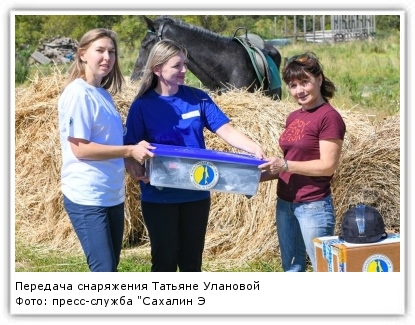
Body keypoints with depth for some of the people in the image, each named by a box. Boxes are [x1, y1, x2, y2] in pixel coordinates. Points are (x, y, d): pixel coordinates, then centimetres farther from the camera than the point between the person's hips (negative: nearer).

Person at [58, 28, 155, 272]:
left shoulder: (103, 94, 13)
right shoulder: (78, 94, -13)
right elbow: (80, 149, -18)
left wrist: (135, 164, 5)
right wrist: (130, 151, -18)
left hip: (112, 195, 9)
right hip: (87, 198, -9)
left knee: (110, 268, 14)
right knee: (104, 271, -8)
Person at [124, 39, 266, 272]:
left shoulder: (198, 98, 0)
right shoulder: (143, 105, -6)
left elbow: (226, 130, -7)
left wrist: (255, 148, -23)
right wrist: (138, 172, -24)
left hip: (196, 194, 3)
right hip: (159, 197, -2)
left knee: (192, 260, 13)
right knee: (165, 260, 7)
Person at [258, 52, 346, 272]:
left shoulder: (329, 117, -13)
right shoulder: (293, 117, 11)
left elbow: (328, 166, -17)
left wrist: (285, 165, -19)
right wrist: (261, 176, 3)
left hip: (313, 206, -8)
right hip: (285, 203, 8)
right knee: (291, 268, 17)